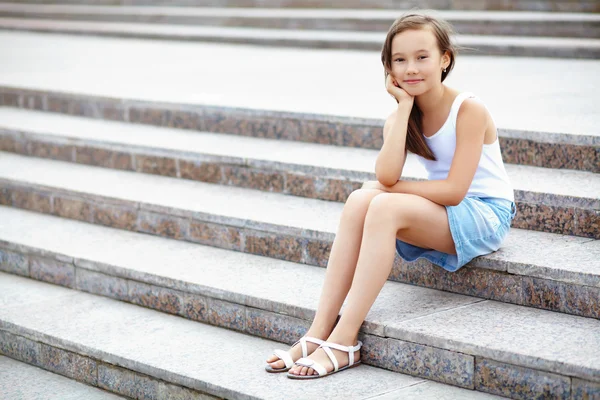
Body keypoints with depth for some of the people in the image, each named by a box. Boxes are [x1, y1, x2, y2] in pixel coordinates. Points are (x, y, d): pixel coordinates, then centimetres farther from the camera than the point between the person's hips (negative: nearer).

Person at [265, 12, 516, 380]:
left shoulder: (469, 109, -16)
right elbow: (386, 175, -18)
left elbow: (455, 190, -22)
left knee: (386, 207, -30)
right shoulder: (401, 117, 2)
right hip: (440, 216, 6)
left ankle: (344, 342, -30)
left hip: (486, 216, -6)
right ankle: (319, 332, -25)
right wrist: (405, 105, -17)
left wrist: (389, 189, -12)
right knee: (359, 201, -21)